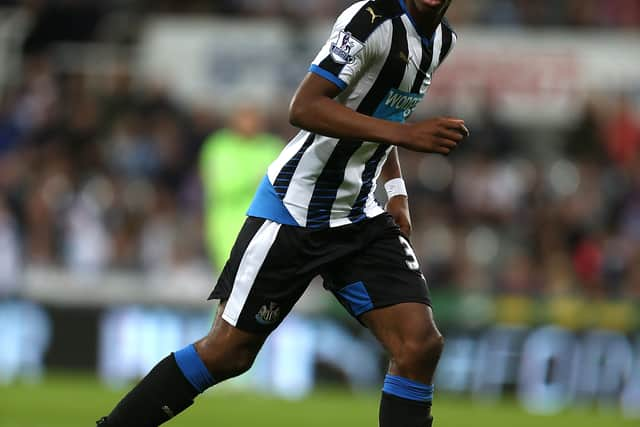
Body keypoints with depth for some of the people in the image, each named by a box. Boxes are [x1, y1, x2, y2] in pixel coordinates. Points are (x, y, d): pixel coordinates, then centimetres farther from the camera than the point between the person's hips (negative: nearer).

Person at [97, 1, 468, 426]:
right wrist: (405, 133, -34)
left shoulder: (441, 40, 7)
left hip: (361, 216, 7)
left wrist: (396, 189, 14)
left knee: (421, 346, -10)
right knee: (228, 352, -2)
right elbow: (304, 108, -29)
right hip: (295, 210, -7)